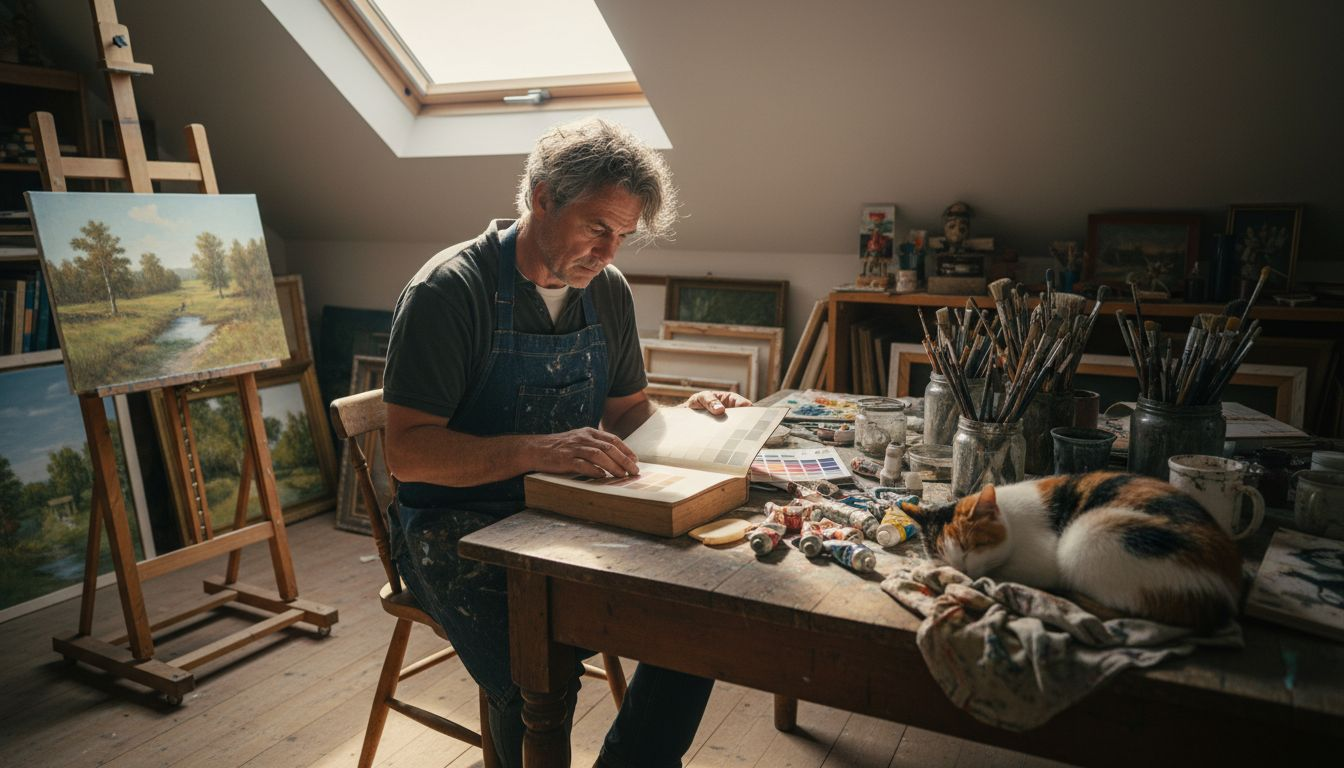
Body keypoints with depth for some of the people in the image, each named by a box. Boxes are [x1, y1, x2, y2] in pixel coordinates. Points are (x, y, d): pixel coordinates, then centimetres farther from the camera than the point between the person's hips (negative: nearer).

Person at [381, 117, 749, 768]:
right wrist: (538, 451, -31)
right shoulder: (448, 289, -13)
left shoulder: (609, 292, 6)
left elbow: (624, 413, 17)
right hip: (459, 528, -5)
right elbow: (408, 452, -18)